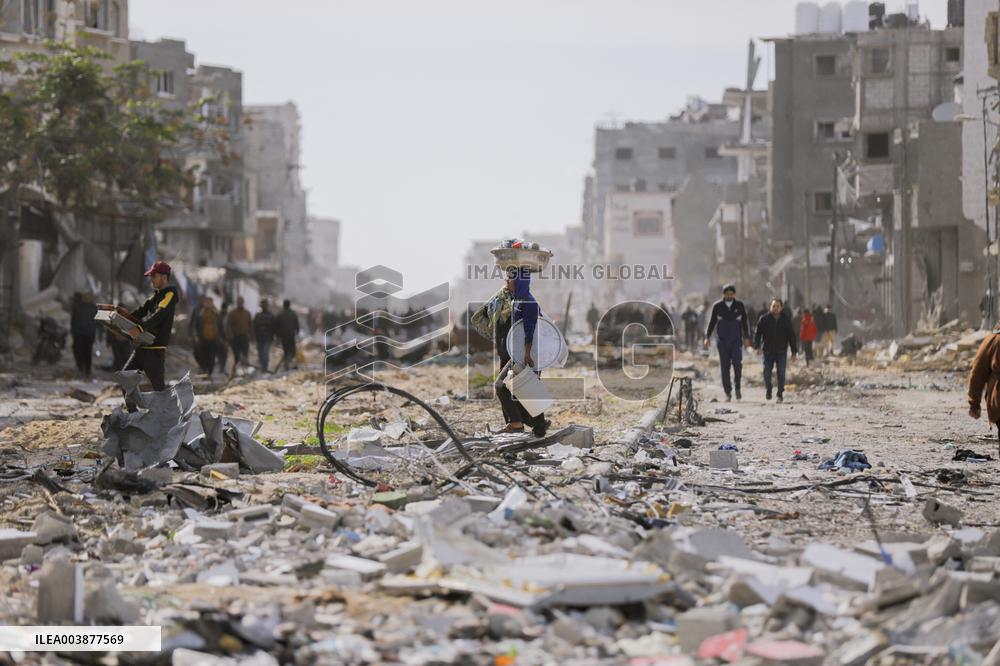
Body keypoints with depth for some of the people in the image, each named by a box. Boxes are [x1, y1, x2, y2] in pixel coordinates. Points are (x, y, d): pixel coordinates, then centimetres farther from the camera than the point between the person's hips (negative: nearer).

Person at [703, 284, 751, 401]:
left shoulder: (740, 306, 1)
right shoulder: (717, 306, 0)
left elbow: (744, 322, 6)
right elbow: (712, 322, 6)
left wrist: (746, 338, -2)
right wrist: (707, 337, -2)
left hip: (736, 341, -1)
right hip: (722, 341, 1)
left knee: (737, 362, -17)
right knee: (724, 366, -2)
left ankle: (737, 387, 3)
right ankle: (728, 392, 5)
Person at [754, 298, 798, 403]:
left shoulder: (786, 319, 0)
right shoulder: (764, 318, -4)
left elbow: (791, 336, 4)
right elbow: (758, 333, -2)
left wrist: (794, 351, 2)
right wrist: (757, 346, -17)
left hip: (781, 351, 0)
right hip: (768, 350, 0)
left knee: (781, 373, -8)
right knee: (767, 372, 0)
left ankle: (780, 394, 2)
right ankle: (768, 390, 26)